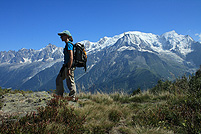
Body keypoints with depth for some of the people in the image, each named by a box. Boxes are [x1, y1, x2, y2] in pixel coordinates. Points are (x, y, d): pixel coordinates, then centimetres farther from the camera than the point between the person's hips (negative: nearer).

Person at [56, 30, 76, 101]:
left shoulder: (69, 45, -14)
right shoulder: (67, 45, 16)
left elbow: (71, 58, -22)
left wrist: (68, 69, -24)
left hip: (69, 66, -10)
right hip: (66, 65, 10)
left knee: (70, 82, -2)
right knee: (59, 79, 15)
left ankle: (73, 98, 8)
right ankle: (59, 95, 25)